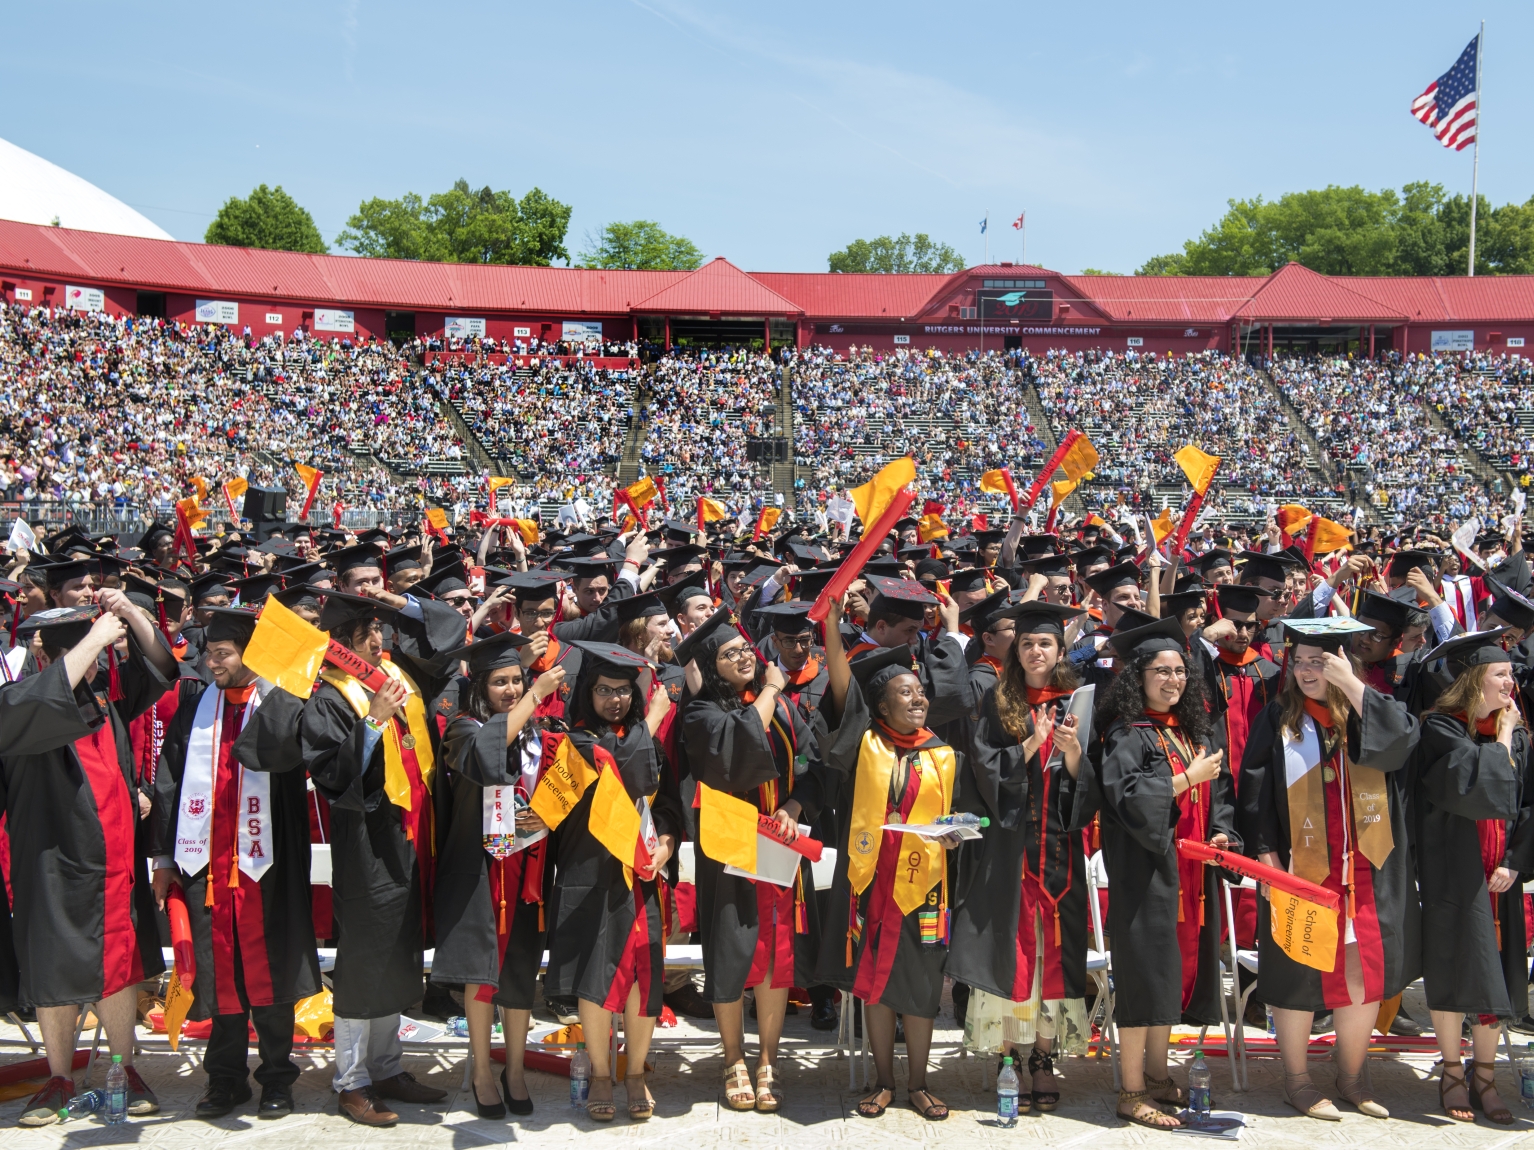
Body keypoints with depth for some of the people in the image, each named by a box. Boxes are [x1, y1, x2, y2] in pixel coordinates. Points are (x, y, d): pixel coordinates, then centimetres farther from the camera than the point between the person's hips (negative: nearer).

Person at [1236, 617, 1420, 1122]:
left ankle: (1353, 1077, 22)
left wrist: (1352, 686, -17)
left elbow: (1401, 741, -16)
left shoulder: (1367, 713, 6)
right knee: (1298, 971, 3)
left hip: (1366, 870, 2)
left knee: (1366, 972, 5)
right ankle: (1296, 1080, 17)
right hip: (1301, 867, -2)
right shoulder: (1278, 719, 2)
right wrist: (1267, 857, -10)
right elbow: (1255, 791, -2)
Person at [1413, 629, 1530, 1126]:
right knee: (1454, 969, 1)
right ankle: (1452, 1071, 16)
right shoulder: (1441, 730, -9)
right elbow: (1477, 790, -22)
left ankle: (1484, 1075, 19)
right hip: (1452, 873, -5)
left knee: (1493, 971, 7)